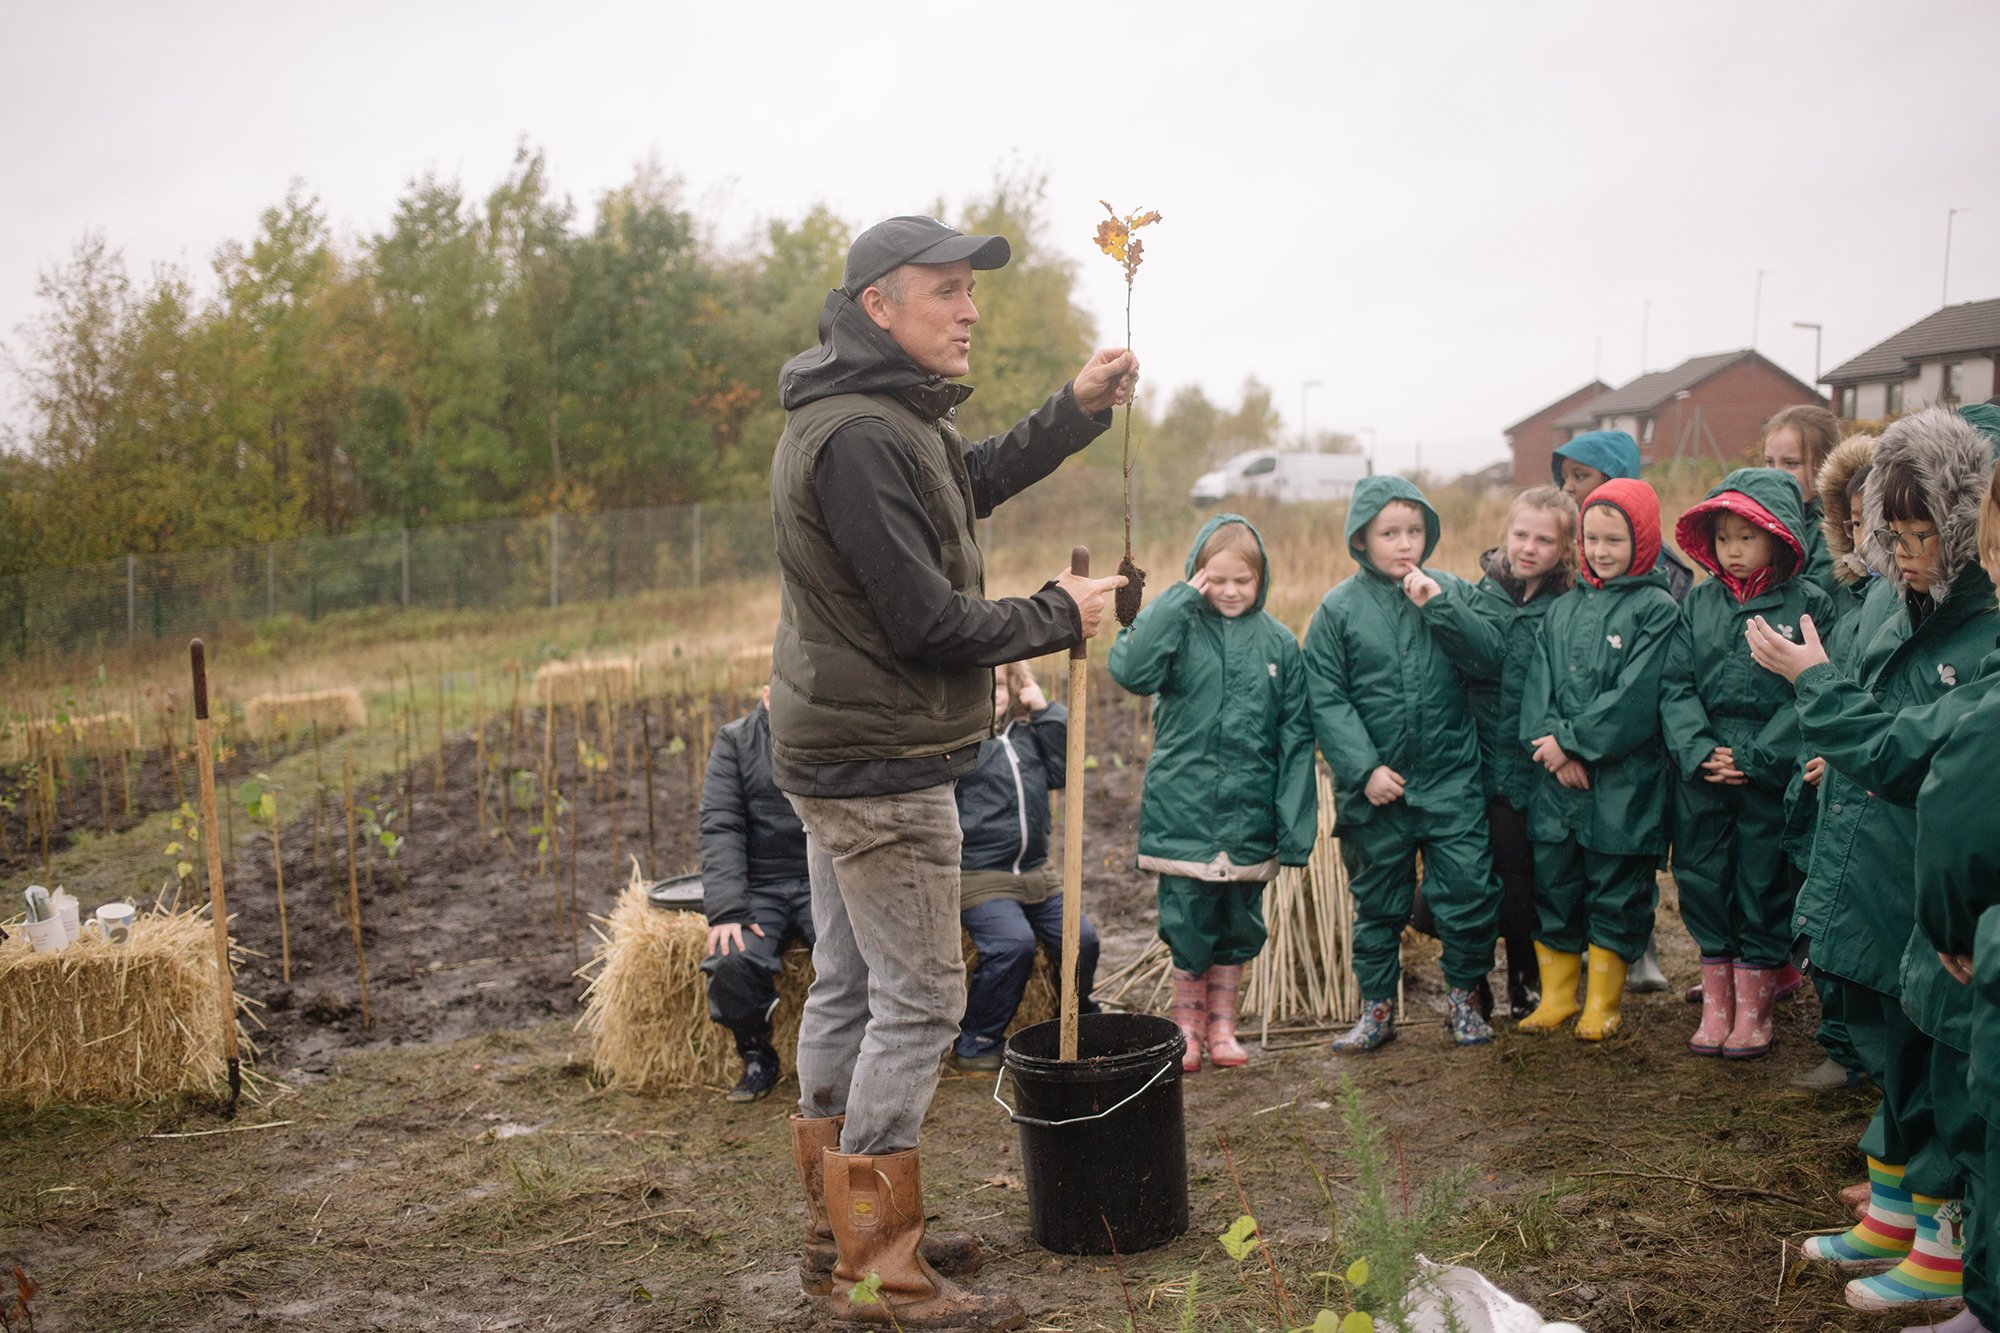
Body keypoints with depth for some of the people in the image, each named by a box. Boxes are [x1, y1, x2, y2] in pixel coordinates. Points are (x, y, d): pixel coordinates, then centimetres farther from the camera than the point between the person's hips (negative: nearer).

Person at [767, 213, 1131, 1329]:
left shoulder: (883, 419, 13)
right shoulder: (858, 437, -21)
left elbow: (976, 480, 30)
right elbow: (927, 620, -23)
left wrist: (1078, 409, 19)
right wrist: (1058, 616, -9)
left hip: (840, 753, 11)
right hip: (883, 764, -11)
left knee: (850, 989, 15)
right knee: (918, 1001, -5)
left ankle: (841, 1233, 27)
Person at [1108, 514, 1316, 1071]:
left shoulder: (1279, 642, 3)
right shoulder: (1176, 625, -2)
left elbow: (1296, 739, 3)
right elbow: (1130, 669, -23)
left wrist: (1295, 826, -2)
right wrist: (1182, 600, -18)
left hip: (1249, 816, 2)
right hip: (1183, 811, -2)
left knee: (1240, 926, 12)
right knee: (1188, 925, 4)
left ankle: (1222, 1025, 29)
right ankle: (1188, 1028, 23)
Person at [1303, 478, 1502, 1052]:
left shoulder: (1450, 591, 4)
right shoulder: (1338, 607, -3)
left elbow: (1490, 654, -7)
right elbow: (1326, 699, -6)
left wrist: (1439, 605, -18)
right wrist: (1363, 769, -12)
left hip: (1451, 781, 1)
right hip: (1376, 786, -1)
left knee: (1469, 890, 0)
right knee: (1378, 901, 11)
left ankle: (1463, 997, 22)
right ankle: (1377, 1008, 26)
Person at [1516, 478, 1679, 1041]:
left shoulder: (1657, 609, -5)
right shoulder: (1563, 608, 12)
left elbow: (1636, 698, -14)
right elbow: (1538, 682, 5)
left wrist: (1571, 740, -15)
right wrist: (1549, 742, -11)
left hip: (1624, 781, -5)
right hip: (1558, 781, 5)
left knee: (1617, 890, 6)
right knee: (1552, 883, 11)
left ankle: (1602, 1003, 20)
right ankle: (1556, 995, 25)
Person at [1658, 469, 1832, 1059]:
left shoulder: (1808, 605, -4)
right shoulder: (1698, 604, 6)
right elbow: (1676, 686, 3)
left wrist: (1754, 759, -15)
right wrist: (1698, 751, -11)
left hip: (1770, 775, -3)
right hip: (1701, 775, 3)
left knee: (1763, 886, 6)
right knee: (1703, 883, 9)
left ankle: (1754, 1009, 20)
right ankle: (1716, 1005, 22)